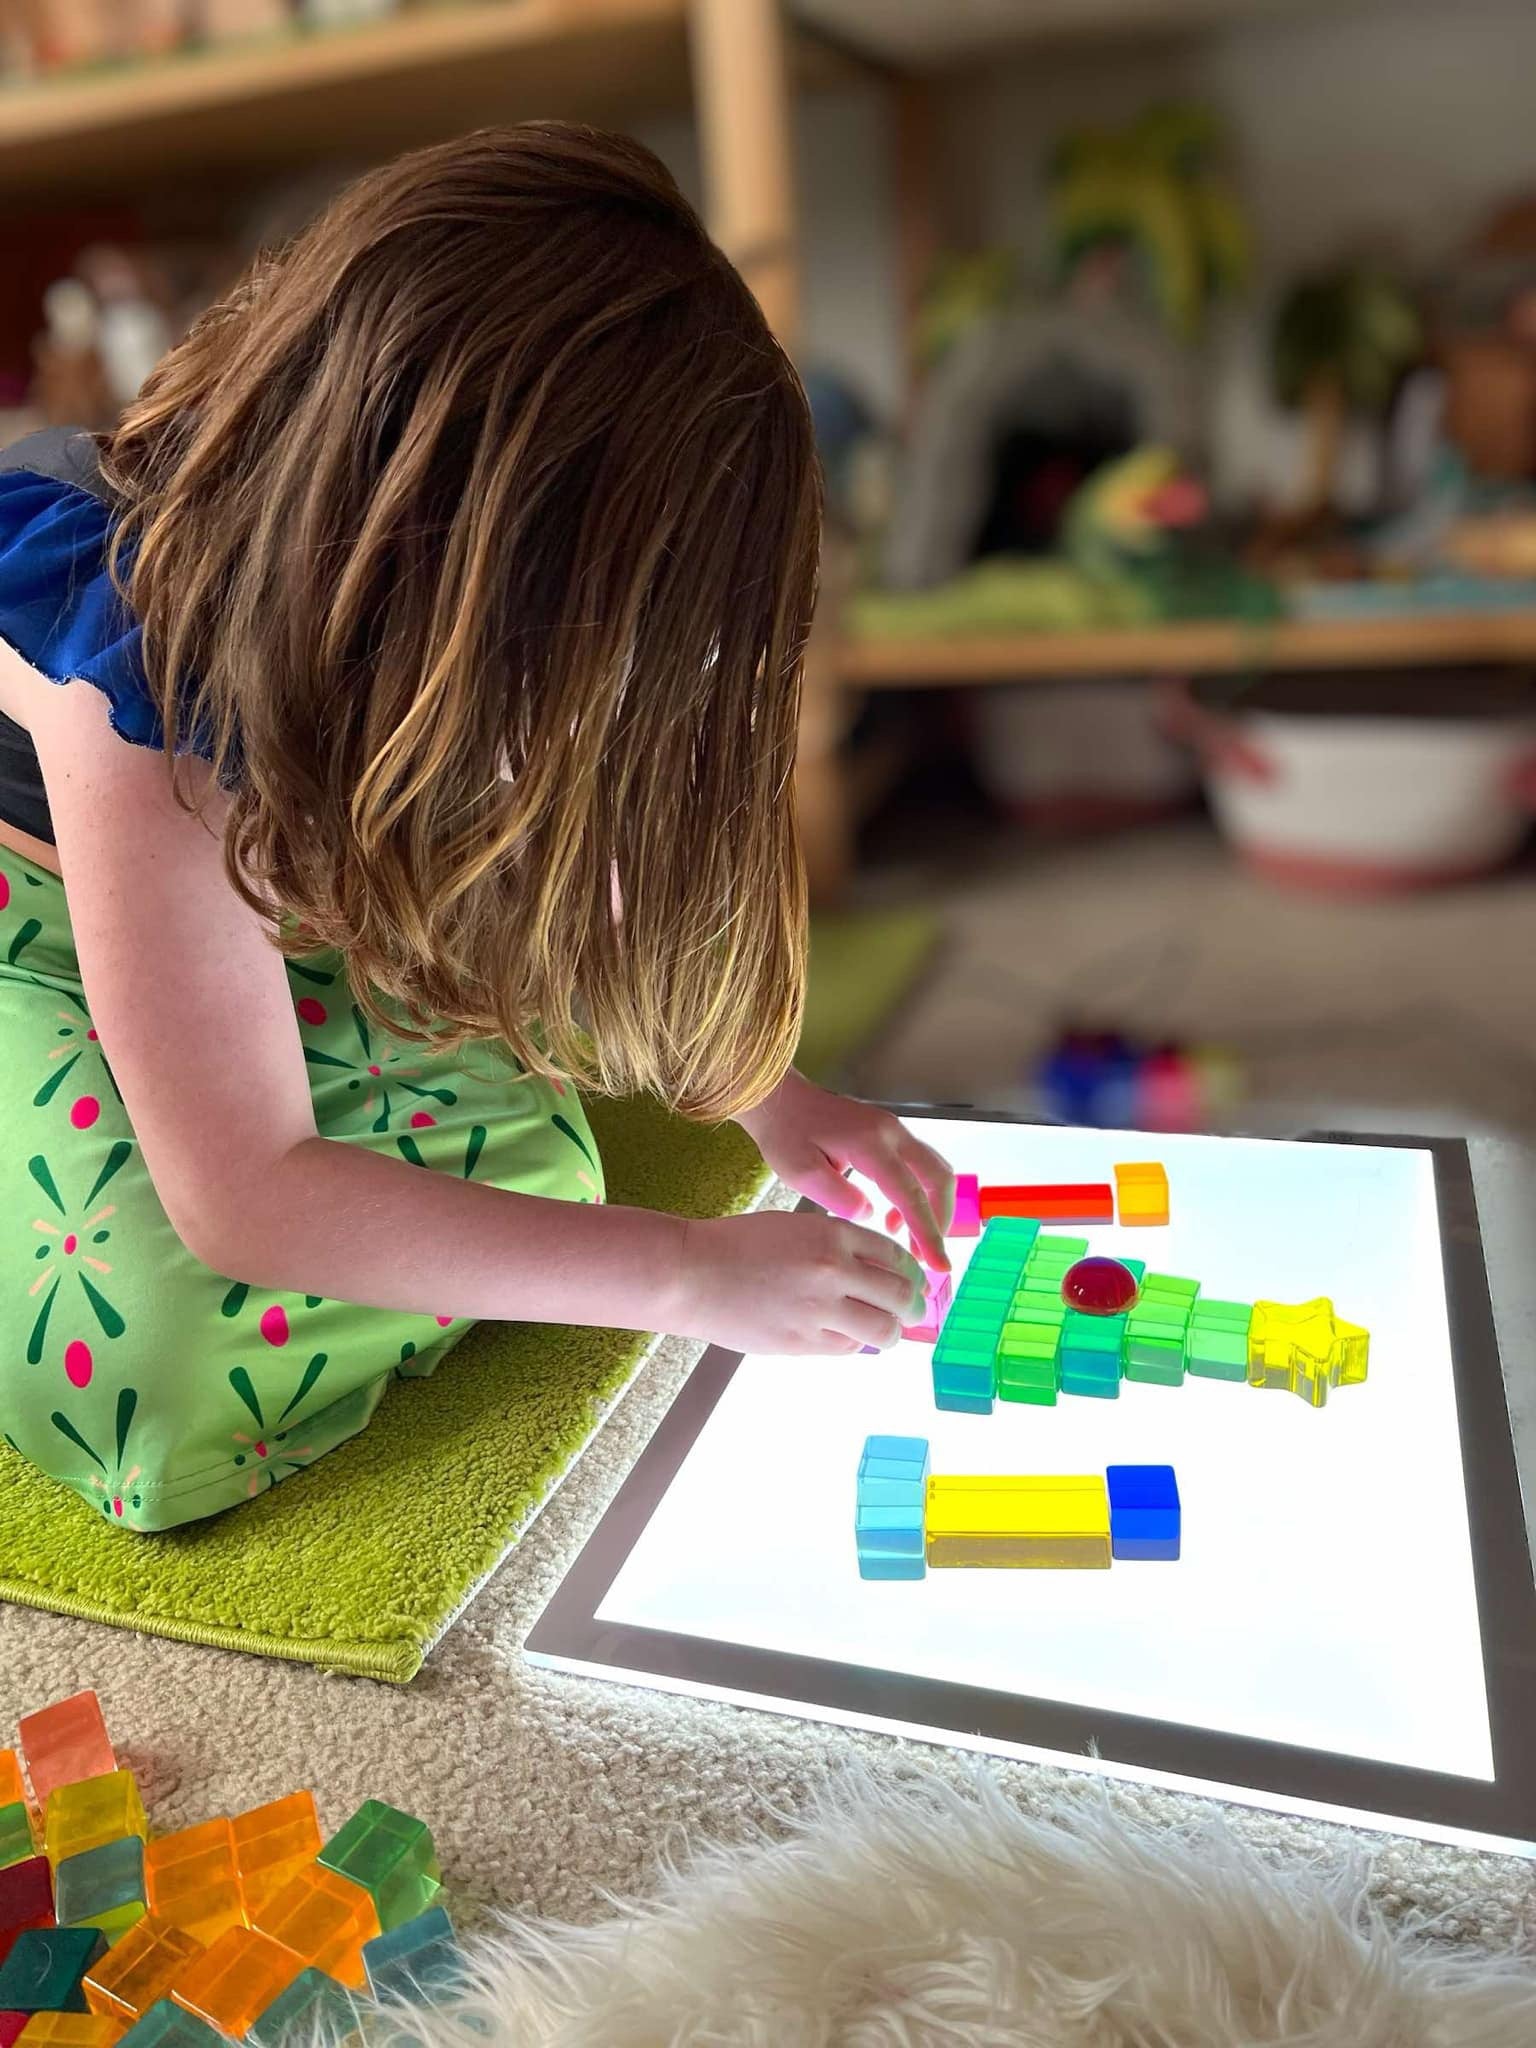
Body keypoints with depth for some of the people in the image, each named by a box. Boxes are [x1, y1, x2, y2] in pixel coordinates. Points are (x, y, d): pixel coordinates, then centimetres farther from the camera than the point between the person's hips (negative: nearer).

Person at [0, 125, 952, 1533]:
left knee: (525, 1164, -14)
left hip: (261, 884, 5)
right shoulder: (135, 680, -41)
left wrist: (769, 1099, -18)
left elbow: (586, 860, -5)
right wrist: (692, 1272, -37)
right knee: (166, 1377, -26)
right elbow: (243, 1198, -37)